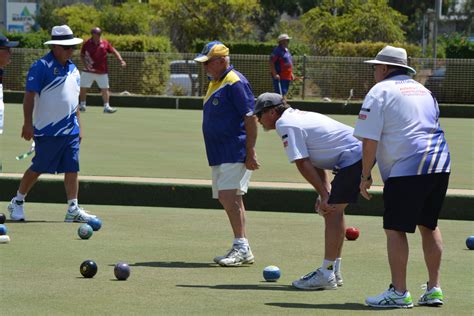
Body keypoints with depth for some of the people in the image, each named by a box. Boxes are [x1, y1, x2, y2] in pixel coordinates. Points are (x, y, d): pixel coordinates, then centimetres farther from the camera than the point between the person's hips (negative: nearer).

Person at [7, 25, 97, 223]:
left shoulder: (73, 69, 14)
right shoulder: (41, 67, -10)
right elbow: (30, 96, -13)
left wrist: (79, 127, 20)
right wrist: (28, 123, -19)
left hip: (70, 131, 6)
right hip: (48, 130, -6)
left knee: (72, 169, 1)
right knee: (38, 168, 0)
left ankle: (73, 209, 1)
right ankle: (17, 202, 16)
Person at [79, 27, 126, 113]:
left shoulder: (105, 43, -1)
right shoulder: (87, 44, -3)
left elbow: (114, 51, 4)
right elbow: (82, 55, 4)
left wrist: (121, 60, -10)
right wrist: (85, 65, -11)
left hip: (102, 71, 0)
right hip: (88, 71, 0)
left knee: (105, 89, -4)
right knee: (83, 88, 3)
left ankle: (106, 106, -1)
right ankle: (82, 105, 19)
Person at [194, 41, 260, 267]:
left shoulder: (235, 83, -13)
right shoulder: (215, 83, 17)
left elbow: (250, 117, -18)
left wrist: (251, 151, -21)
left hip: (236, 153, -10)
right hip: (219, 154, 10)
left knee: (229, 196, -17)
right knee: (228, 198, 10)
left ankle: (241, 247, -16)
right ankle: (242, 250, 15)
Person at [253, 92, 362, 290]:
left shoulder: (285, 125, -9)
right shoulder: (297, 116, 21)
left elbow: (303, 164, -14)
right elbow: (316, 159, 21)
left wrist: (324, 194, -12)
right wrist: (325, 193, 12)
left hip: (352, 158, -10)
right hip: (362, 153, 10)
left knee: (332, 212, -10)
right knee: (333, 211, 16)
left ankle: (326, 274, -12)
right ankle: (334, 271, 22)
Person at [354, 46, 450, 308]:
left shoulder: (380, 91, -2)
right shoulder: (423, 90, 21)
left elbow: (370, 140, -8)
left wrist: (366, 175, -1)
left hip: (407, 169, -8)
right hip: (440, 165, 8)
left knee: (395, 229, -3)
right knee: (428, 225, 16)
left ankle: (398, 293, -6)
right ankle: (434, 289, 16)